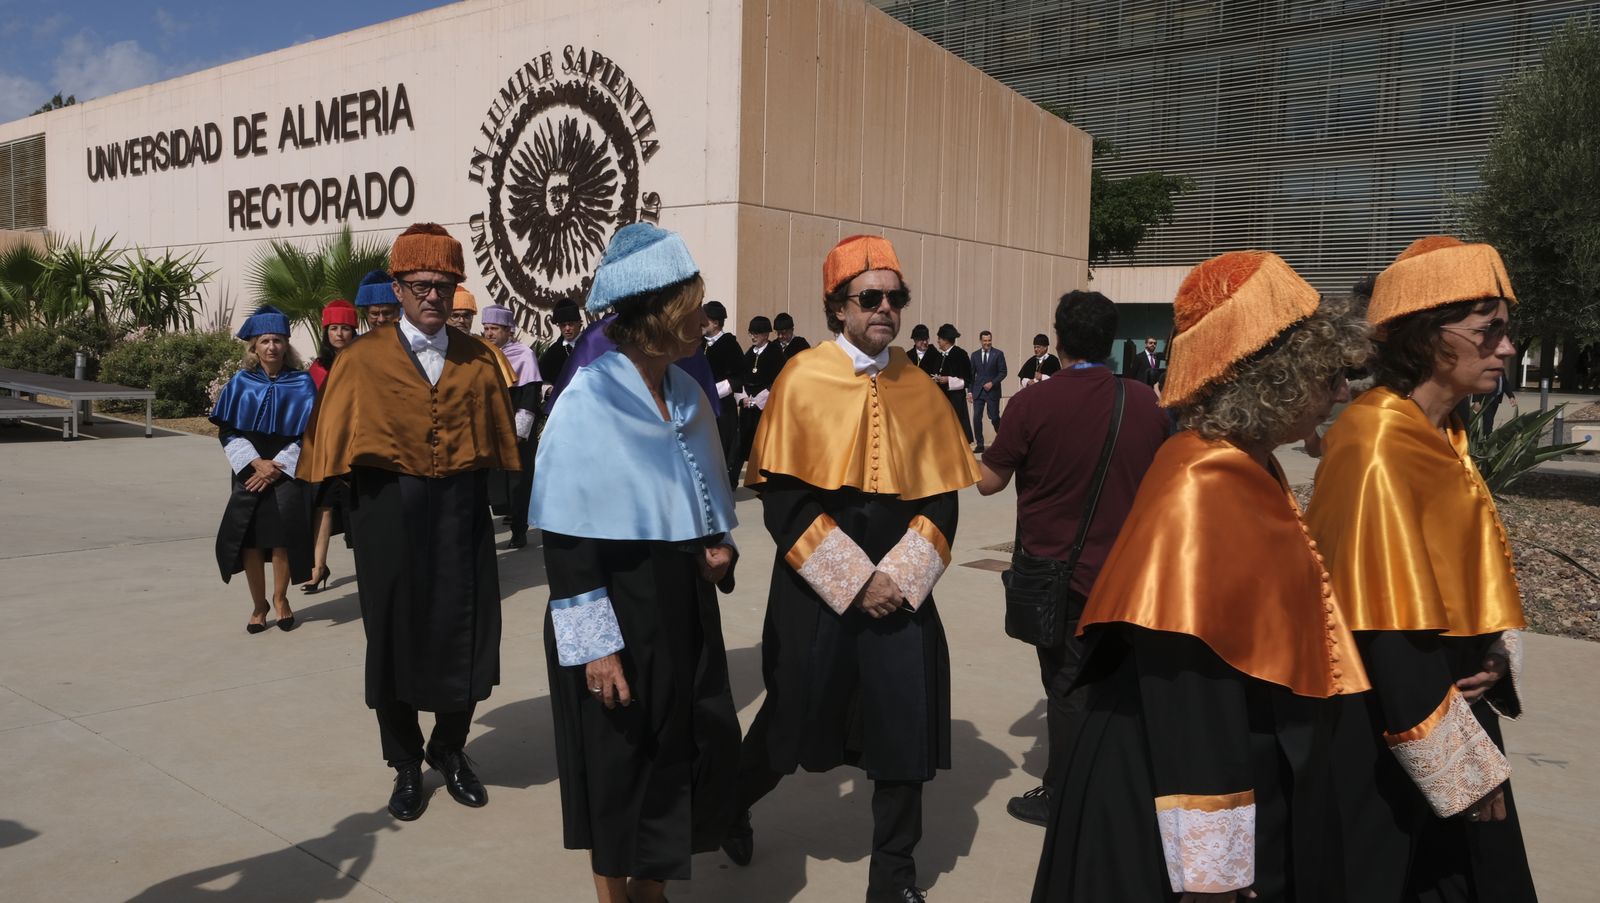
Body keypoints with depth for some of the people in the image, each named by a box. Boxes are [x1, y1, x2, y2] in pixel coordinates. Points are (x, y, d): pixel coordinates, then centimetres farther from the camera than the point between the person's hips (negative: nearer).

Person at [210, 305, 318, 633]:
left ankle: (280, 599, 16)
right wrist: (257, 463, -11)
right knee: (250, 541, -2)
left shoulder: (301, 383, 1)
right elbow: (227, 431, 2)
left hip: (288, 471, -1)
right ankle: (259, 605, 13)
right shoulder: (241, 383, 5)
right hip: (250, 471, 1)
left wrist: (278, 466, -10)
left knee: (282, 538, -5)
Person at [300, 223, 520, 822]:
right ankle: (406, 766, 26)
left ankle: (450, 750, 29)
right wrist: (347, 497, 0)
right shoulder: (364, 360, -2)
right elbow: (332, 434, 2)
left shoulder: (479, 360, 4)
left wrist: (478, 476, 0)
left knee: (465, 634, 5)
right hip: (390, 511, -1)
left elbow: (498, 435, 8)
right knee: (395, 636, 9)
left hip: (462, 510, 2)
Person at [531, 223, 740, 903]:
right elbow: (565, 538, -16)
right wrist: (593, 644, -18)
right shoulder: (588, 403, -16)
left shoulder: (688, 396, 4)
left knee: (690, 748, 13)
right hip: (618, 611, -6)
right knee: (618, 761, 8)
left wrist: (720, 546, -2)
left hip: (683, 606, 7)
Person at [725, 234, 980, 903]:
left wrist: (898, 577, -11)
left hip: (899, 585, 3)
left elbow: (940, 498, 3)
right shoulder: (802, 380, -8)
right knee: (796, 712, 12)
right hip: (815, 586, -3)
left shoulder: (920, 390, 3)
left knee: (905, 718, 3)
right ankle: (732, 801, 43)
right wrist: (854, 580, -15)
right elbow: (785, 501, -11)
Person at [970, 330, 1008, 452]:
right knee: (977, 418, -4)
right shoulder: (975, 355, 10)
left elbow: (1003, 372, -2)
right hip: (978, 391, 3)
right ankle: (980, 445, 3)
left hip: (993, 391, -3)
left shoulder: (998, 354, 0)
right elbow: (972, 374, 12)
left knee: (994, 417, -3)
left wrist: (992, 383, -14)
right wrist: (970, 391, 6)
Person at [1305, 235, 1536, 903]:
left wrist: (1497, 657, -4)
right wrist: (1469, 769, -19)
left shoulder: (1440, 438, 7)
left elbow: (1474, 572, 15)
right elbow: (1388, 626, -25)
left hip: (1443, 698, 9)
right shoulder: (1376, 448, -23)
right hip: (1387, 732, -9)